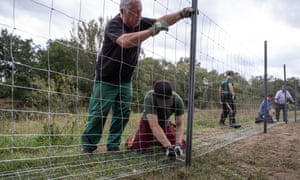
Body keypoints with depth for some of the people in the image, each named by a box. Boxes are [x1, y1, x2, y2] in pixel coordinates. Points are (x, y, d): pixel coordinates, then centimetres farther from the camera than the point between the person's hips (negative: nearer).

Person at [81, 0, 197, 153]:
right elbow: (125, 41, -43)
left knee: (123, 114, 5)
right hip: (106, 80, -6)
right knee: (98, 115, -1)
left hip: (125, 80, 6)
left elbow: (163, 20, -2)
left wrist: (182, 14, -18)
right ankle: (88, 147, 12)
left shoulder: (140, 23, -3)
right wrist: (152, 31, -45)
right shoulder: (114, 25, -23)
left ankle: (113, 146, 15)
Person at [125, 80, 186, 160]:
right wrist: (168, 146, -49)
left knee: (182, 146, -12)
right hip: (148, 123, -2)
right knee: (134, 146, -20)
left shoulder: (177, 100, -28)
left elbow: (180, 124, -24)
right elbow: (154, 126, -43)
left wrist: (178, 144, -41)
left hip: (165, 124, 2)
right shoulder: (149, 98, -38)